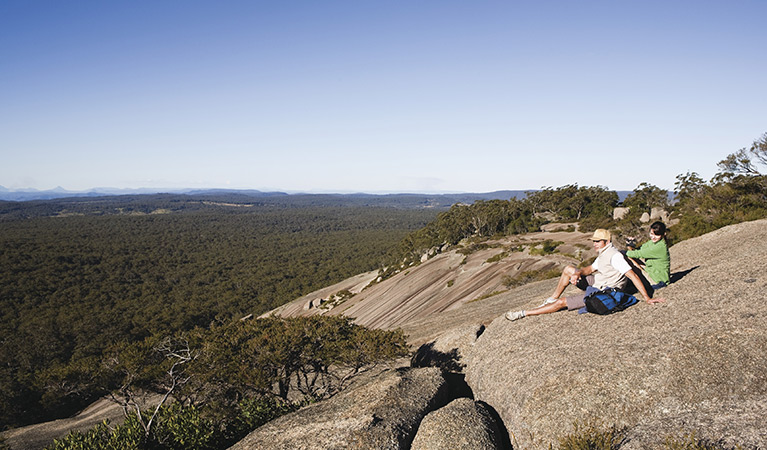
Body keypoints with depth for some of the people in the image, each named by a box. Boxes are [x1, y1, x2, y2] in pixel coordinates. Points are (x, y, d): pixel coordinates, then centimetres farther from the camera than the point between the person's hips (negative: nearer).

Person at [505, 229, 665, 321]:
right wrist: (578, 273, -12)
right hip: (596, 284, 10)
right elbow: (591, 268, 12)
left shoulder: (614, 256, -23)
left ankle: (524, 314, -3)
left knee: (562, 303, -10)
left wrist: (647, 298, -36)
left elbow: (633, 275, -29)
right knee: (568, 270, 11)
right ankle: (552, 299, 19)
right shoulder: (603, 254, 8)